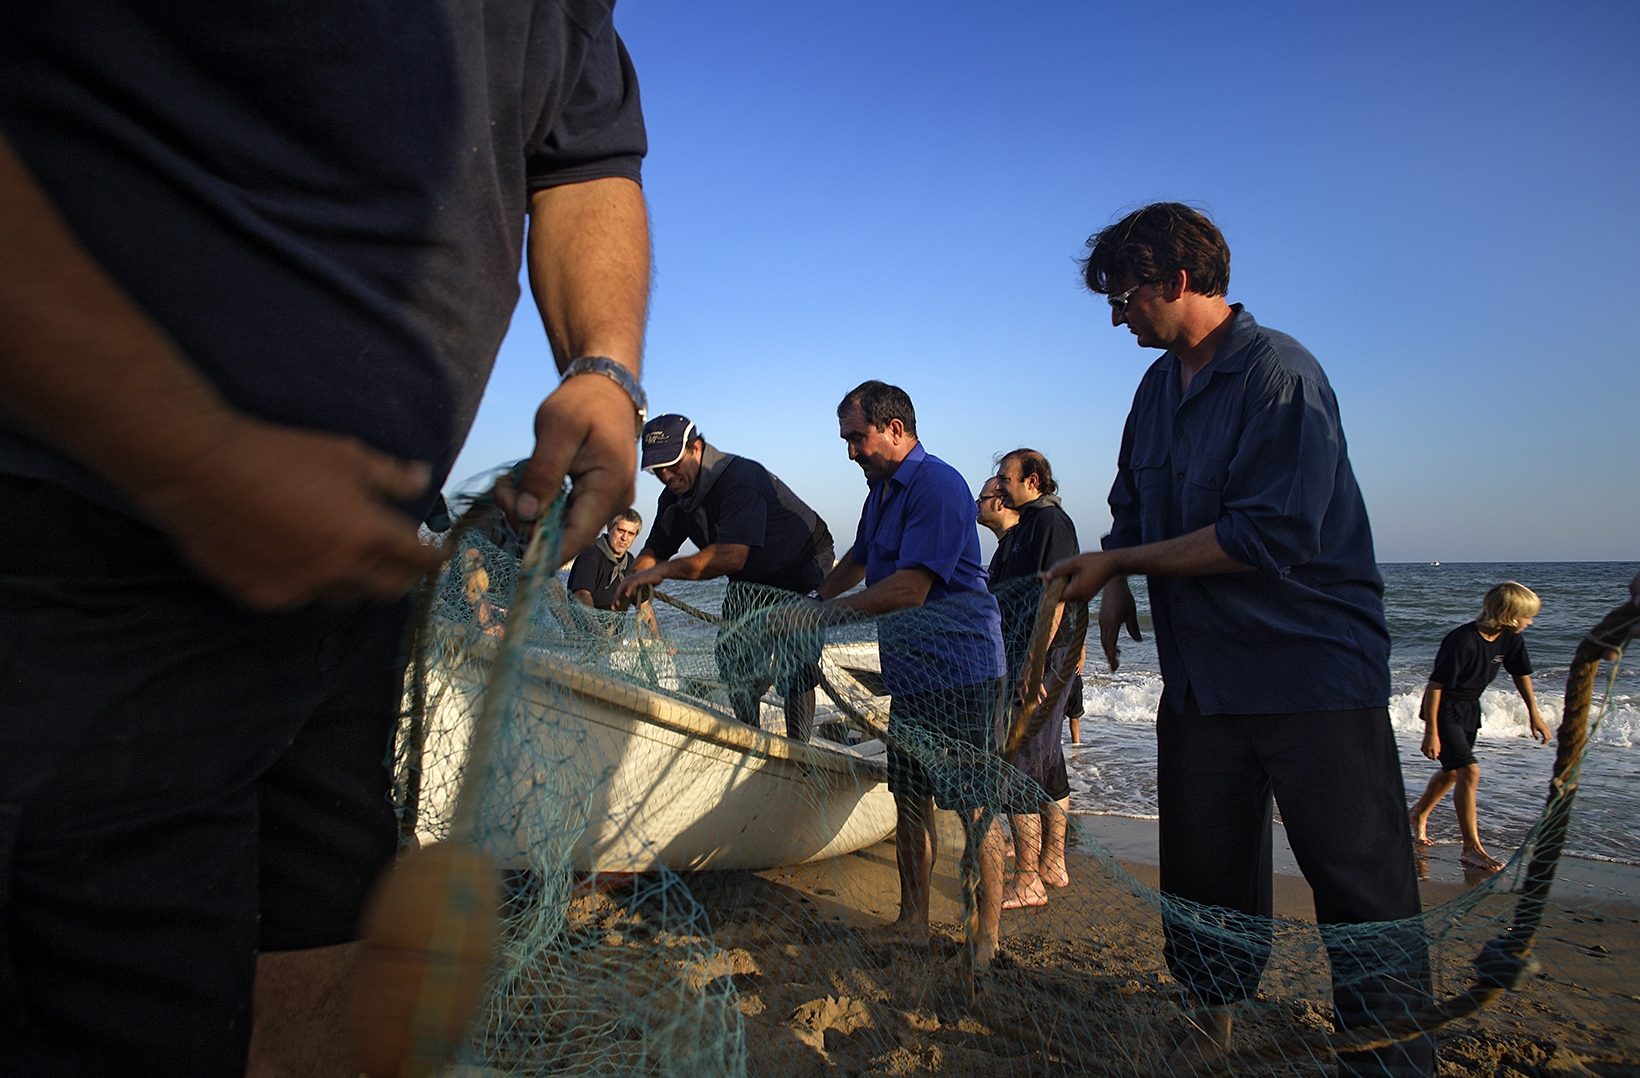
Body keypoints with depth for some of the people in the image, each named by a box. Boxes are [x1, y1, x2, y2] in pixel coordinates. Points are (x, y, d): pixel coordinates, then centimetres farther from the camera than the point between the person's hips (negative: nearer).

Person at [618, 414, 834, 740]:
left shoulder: (741, 478, -34)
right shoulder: (675, 497, -6)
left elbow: (731, 556, -43)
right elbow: (656, 549, 2)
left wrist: (663, 570, -42)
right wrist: (633, 581, -20)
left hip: (800, 576, -8)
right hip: (749, 583, 8)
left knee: (795, 671, -11)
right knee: (734, 661, 7)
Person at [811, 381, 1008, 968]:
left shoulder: (938, 486, -16)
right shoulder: (882, 488, 15)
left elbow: (911, 588, -22)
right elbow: (857, 561, 31)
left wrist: (833, 610, -14)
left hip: (958, 672, -9)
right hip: (911, 673, 9)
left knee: (973, 809, -1)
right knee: (910, 801, 13)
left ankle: (986, 941, 11)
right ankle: (913, 922, 26)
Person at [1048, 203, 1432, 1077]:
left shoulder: (1279, 374, -15)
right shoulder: (1159, 387, 10)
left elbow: (1268, 536, -23)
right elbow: (1131, 503, 20)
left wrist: (1117, 562, -16)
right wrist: (1115, 581, 0)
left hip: (1312, 669, -7)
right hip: (1200, 672, 8)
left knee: (1360, 885, 0)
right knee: (1204, 869, 17)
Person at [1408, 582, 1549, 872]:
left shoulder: (1510, 639, -7)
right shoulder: (1462, 641, -29)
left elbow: (1521, 674, 13)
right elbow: (1435, 685, -26)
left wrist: (1534, 714, 14)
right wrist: (1431, 732, -24)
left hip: (1470, 709, 9)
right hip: (1444, 709, -8)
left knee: (1451, 771, 20)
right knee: (1469, 772, -15)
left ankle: (1419, 813, 43)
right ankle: (1471, 847, -6)